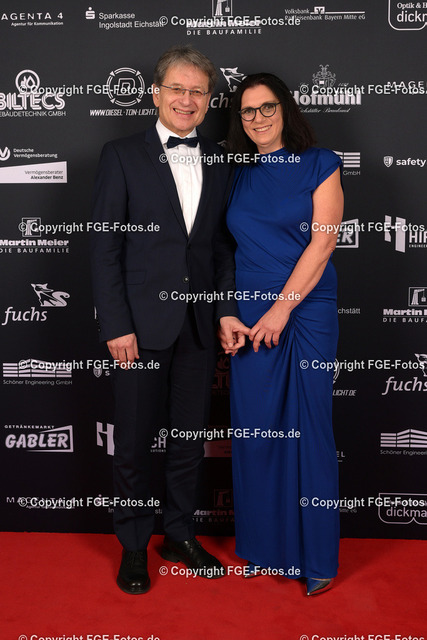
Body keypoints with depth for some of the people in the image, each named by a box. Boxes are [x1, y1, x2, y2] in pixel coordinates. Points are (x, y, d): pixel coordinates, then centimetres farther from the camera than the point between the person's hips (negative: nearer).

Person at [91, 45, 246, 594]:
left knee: (189, 438, 14)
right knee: (134, 441, 8)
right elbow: (105, 248, -5)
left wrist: (226, 309, 1)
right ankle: (133, 544, 28)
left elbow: (222, 246, 12)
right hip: (141, 325, -3)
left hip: (199, 325, 4)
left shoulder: (219, 163, 10)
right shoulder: (121, 156, -1)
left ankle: (180, 535, 33)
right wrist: (116, 326, -11)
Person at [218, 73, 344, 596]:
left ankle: (317, 557, 17)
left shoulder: (319, 164, 2)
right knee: (253, 430, 6)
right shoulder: (237, 176, 13)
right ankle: (263, 544, 24)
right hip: (249, 316, 4)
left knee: (308, 430, 0)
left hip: (307, 312, -3)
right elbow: (227, 253, 13)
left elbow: (322, 242, -7)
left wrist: (281, 308, -13)